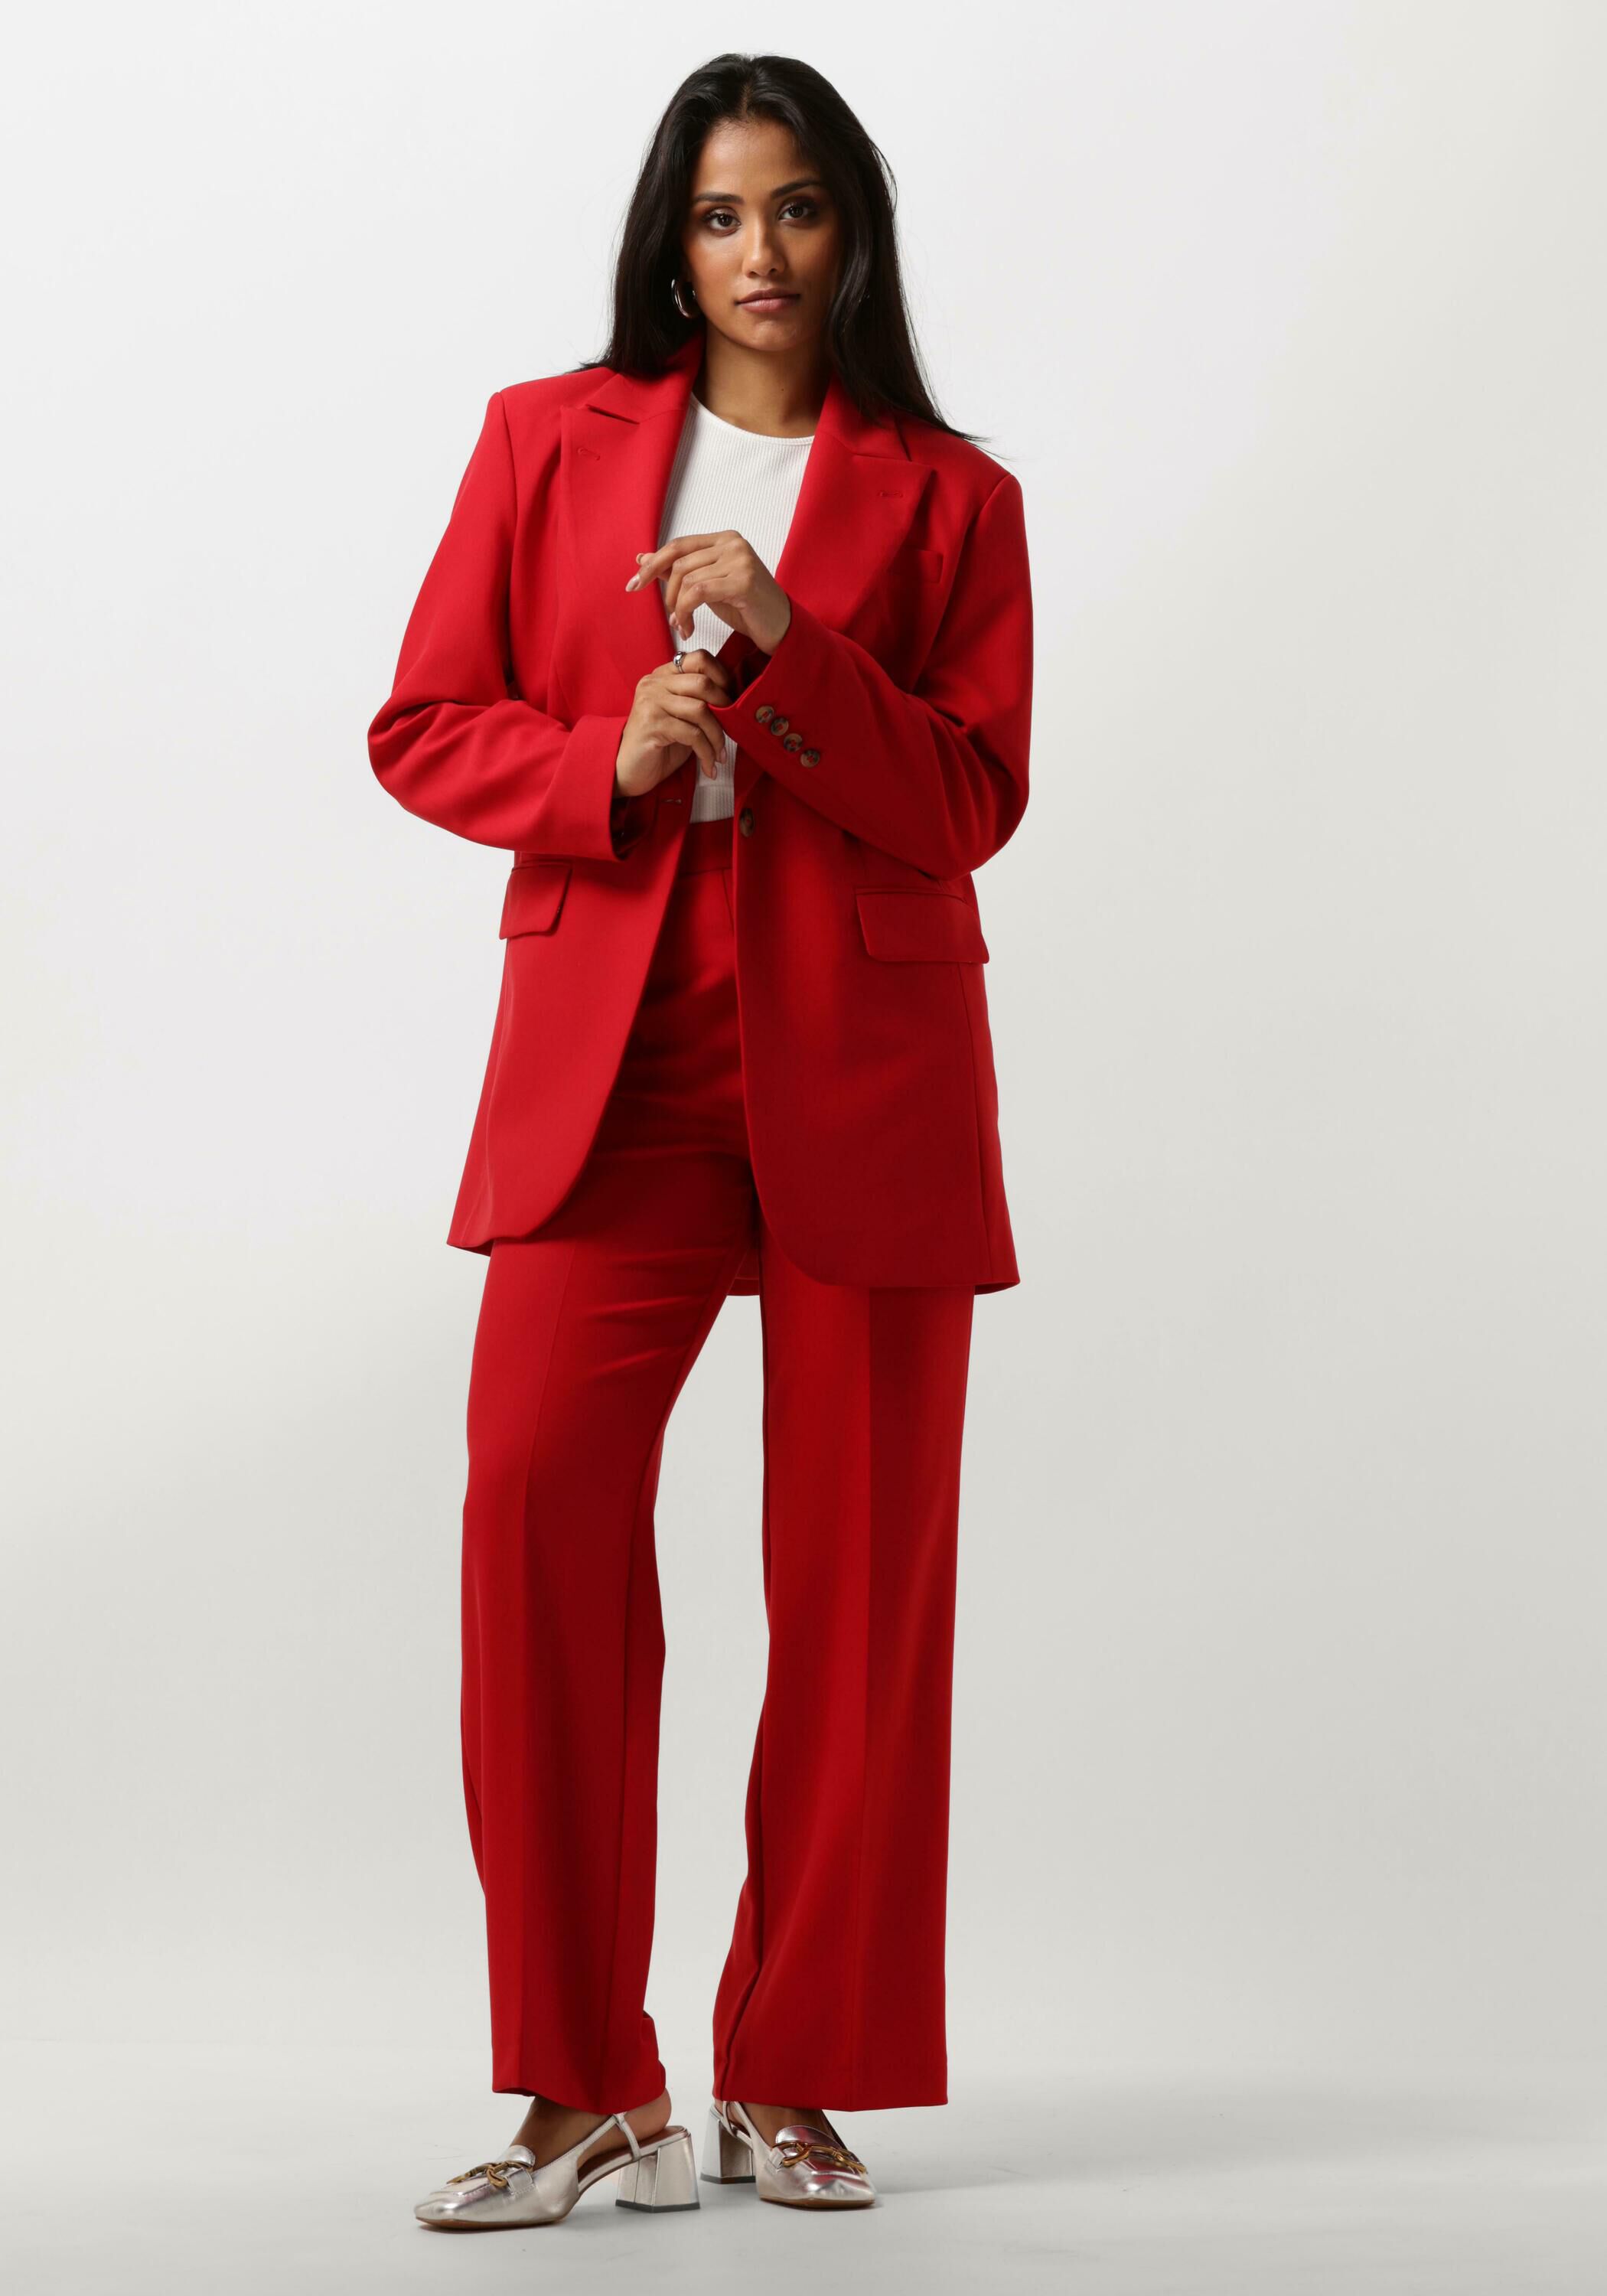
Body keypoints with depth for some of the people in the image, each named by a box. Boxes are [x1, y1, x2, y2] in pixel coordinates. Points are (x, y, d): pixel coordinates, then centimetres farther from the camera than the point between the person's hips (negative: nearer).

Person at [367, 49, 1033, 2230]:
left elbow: (972, 800, -1)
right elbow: (422, 725, 10)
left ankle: (792, 2076, 13)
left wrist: (785, 646, -14)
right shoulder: (546, 440, 12)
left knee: (857, 1561, 0)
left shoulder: (947, 495, 8)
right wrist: (610, 762, -9)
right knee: (537, 1495, -16)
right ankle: (589, 2092, -6)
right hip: (610, 1056, 0)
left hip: (866, 1070, 0)